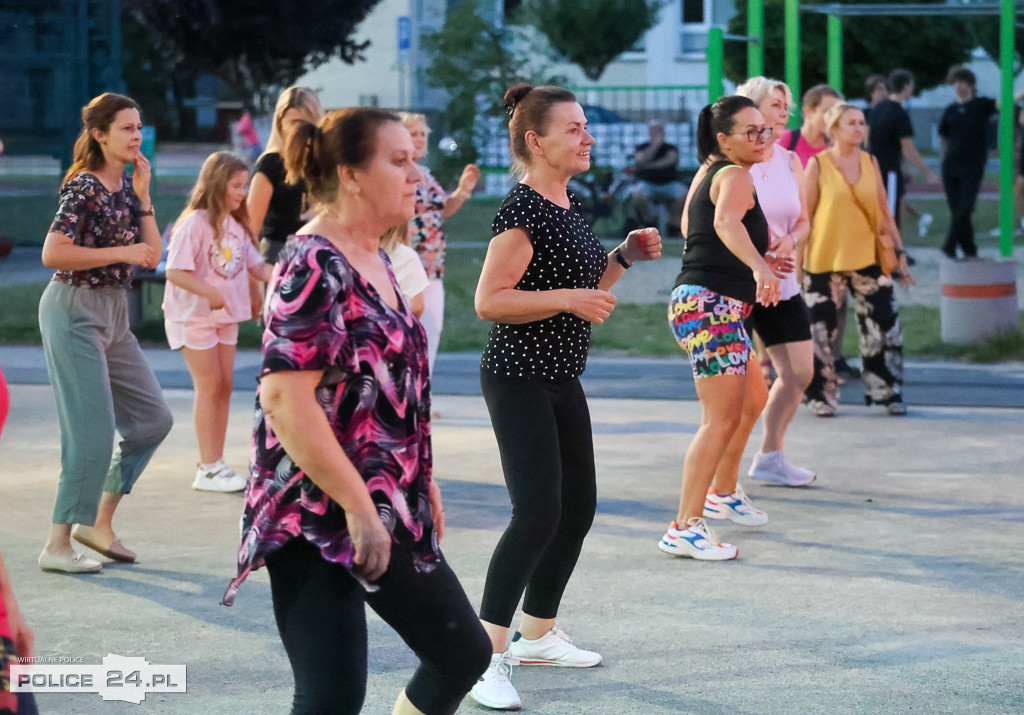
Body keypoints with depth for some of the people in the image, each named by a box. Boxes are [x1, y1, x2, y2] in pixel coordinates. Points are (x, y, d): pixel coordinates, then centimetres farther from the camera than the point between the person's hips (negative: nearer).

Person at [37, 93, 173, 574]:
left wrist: (143, 195, -1)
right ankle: (57, 546, -2)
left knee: (152, 418, 10)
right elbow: (52, 254, -23)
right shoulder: (84, 186, -14)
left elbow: (151, 256, 7)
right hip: (74, 311, -9)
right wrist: (122, 252, -18)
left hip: (113, 312, 9)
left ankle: (99, 522, 18)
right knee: (93, 430, -10)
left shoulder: (126, 185, 11)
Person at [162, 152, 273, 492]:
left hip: (226, 315, 7)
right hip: (195, 315, -7)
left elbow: (255, 265, 11)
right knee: (210, 387, -5)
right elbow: (175, 271, -20)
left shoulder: (236, 225, 8)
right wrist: (209, 293, -28)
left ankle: (216, 464, 15)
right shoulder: (194, 224, -16)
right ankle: (208, 469, 0)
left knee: (224, 387, 8)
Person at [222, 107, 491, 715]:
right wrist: (357, 504, -23)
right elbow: (285, 398, -25)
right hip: (319, 520, -10)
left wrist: (423, 484, 20)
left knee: (464, 652, 15)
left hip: (391, 514, 10)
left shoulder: (375, 261, 12)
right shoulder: (314, 267, -17)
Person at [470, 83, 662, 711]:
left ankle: (538, 635, 30)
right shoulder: (523, 210, -16)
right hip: (520, 381, -10)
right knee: (538, 513, -16)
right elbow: (489, 300, -22)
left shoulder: (569, 206, 12)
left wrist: (624, 257, 9)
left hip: (562, 379, 10)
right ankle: (488, 656, -12)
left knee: (579, 507, 15)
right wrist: (567, 298, -27)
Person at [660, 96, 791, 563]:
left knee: (753, 401, 26)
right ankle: (685, 528, -19)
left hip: (696, 301, 11)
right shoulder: (735, 176, -11)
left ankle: (724, 493, 41)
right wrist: (758, 265, -50)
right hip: (711, 305, -11)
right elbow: (726, 221, -33)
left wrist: (755, 259, 42)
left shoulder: (708, 172, 19)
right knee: (722, 418, -15)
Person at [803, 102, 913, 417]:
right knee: (821, 329, 1)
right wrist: (796, 261, -4)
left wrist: (900, 253, 8)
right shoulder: (818, 165, -4)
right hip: (825, 260, -3)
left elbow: (884, 215, 12)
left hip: (867, 258, 3)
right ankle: (821, 396, 13)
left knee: (884, 326, 0)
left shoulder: (870, 163, 7)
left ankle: (887, 392, 11)